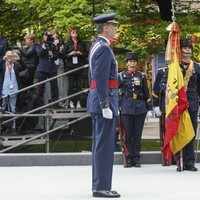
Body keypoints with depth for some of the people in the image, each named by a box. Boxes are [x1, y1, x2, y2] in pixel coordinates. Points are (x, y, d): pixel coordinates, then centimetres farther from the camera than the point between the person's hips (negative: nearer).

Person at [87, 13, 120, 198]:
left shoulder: (96, 46, 17)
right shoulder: (104, 48, -15)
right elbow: (101, 80, -21)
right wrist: (105, 106, -21)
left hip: (96, 101, 11)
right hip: (105, 101, -11)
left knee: (100, 144, 13)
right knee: (104, 145, -8)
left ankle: (99, 184, 17)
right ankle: (101, 187, -6)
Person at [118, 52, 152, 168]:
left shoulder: (142, 76, 9)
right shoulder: (121, 76, 3)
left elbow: (146, 93, 12)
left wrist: (149, 109, 8)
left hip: (140, 107, 2)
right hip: (127, 108, -2)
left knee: (138, 134, 4)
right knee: (128, 134, -1)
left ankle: (136, 158, 10)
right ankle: (129, 158, 6)